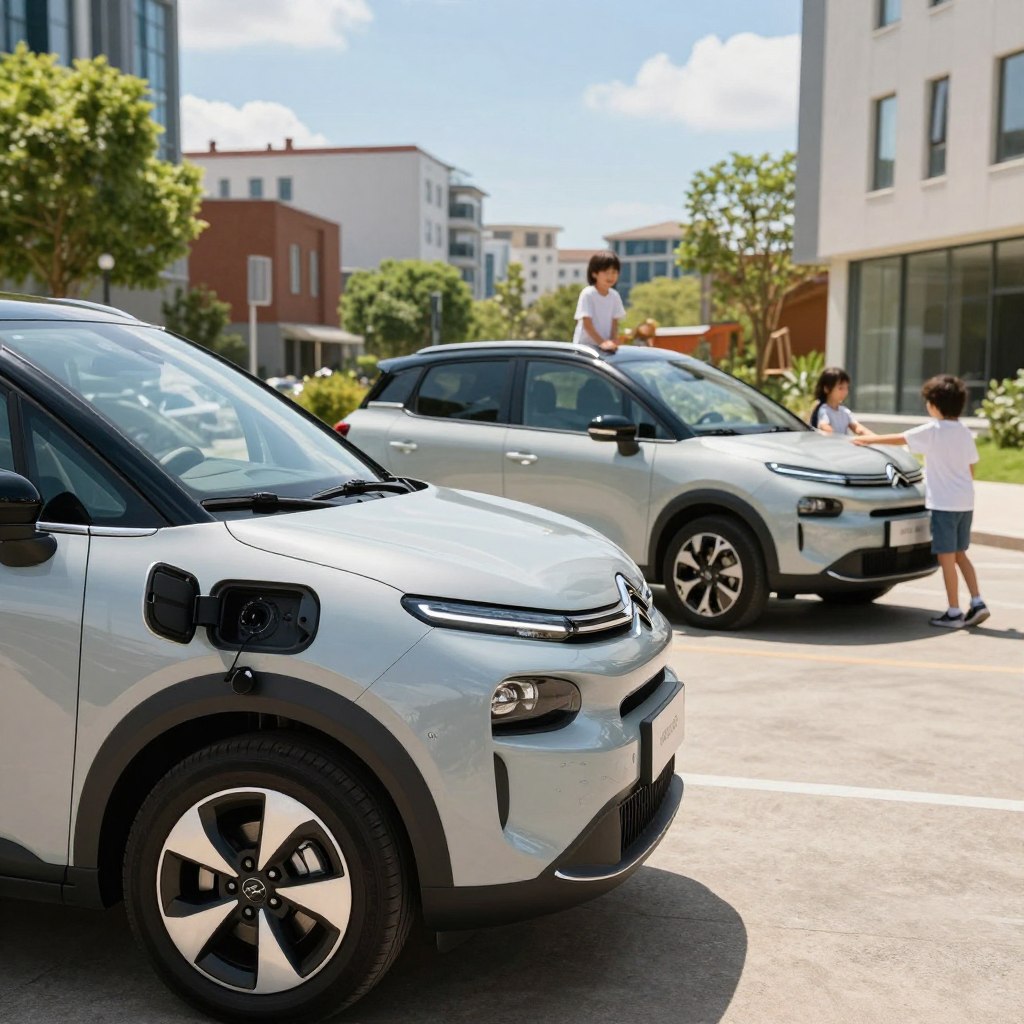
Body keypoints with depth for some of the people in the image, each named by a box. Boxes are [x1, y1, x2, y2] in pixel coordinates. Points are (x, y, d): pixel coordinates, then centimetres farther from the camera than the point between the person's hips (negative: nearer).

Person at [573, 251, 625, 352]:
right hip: (585, 346, -5)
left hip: (605, 346, 5)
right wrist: (601, 342, -25)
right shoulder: (587, 294, -14)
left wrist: (613, 341, -12)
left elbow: (615, 322, 5)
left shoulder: (615, 296, 3)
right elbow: (587, 324, -17)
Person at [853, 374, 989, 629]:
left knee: (947, 557, -2)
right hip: (965, 501, 7)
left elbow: (898, 439, -4)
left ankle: (953, 612, 1)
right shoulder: (965, 433, 9)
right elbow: (971, 470, 14)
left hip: (943, 503, -7)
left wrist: (867, 440, 8)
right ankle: (977, 603, 13)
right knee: (959, 554, 18)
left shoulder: (932, 431, -11)